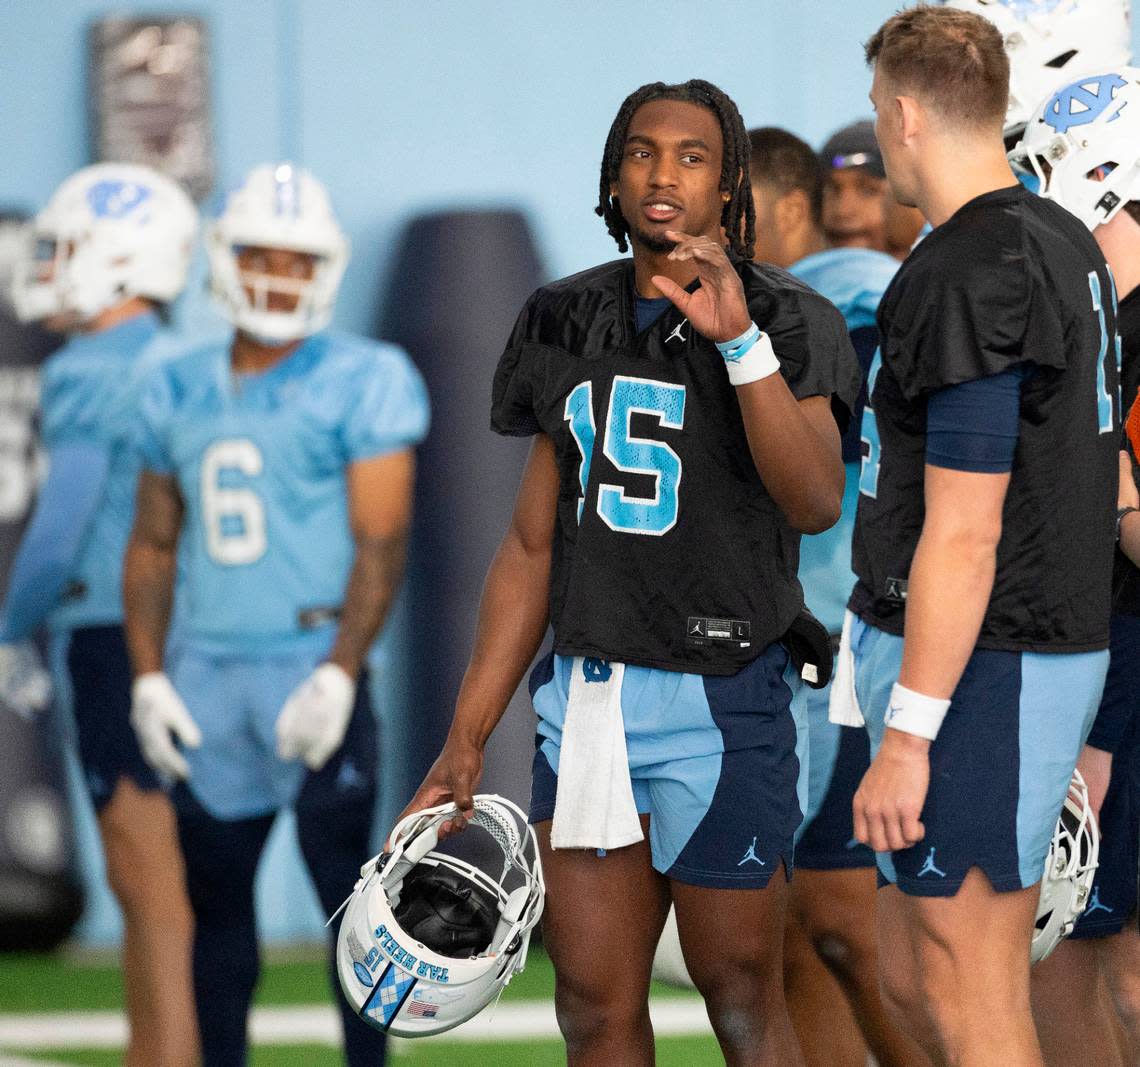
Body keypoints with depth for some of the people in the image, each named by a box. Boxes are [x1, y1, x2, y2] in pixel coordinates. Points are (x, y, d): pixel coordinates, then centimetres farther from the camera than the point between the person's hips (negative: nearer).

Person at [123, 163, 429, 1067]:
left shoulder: (364, 382, -3)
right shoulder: (179, 393, 13)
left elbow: (381, 542, -9)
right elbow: (153, 545, 17)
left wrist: (339, 674, -18)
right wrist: (149, 679, 6)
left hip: (312, 662, -5)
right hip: (205, 673, 5)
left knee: (346, 884, -5)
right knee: (215, 892, 9)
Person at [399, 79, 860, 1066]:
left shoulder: (787, 323, -4)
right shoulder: (571, 324, 11)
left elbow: (816, 502, -21)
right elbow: (533, 547, 15)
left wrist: (739, 340, -31)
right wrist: (467, 743, 12)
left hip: (722, 702, -5)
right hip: (585, 694, 5)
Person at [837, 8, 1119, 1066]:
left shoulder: (966, 276, -19)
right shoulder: (1066, 245, 12)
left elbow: (963, 535, -21)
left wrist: (907, 737, -19)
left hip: (972, 667, -10)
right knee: (910, 978, 16)